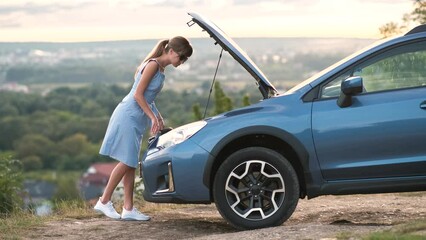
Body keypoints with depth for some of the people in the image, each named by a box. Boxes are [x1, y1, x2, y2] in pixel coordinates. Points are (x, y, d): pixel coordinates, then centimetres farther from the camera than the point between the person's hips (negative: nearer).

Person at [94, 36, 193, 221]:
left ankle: (128, 209, 10)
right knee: (126, 162, -7)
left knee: (130, 164, 8)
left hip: (137, 118, 10)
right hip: (129, 115, -9)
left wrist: (158, 117, 13)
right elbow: (138, 94, -18)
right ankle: (104, 202, 2)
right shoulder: (153, 65, -14)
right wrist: (153, 117, -17)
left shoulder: (160, 68, 14)